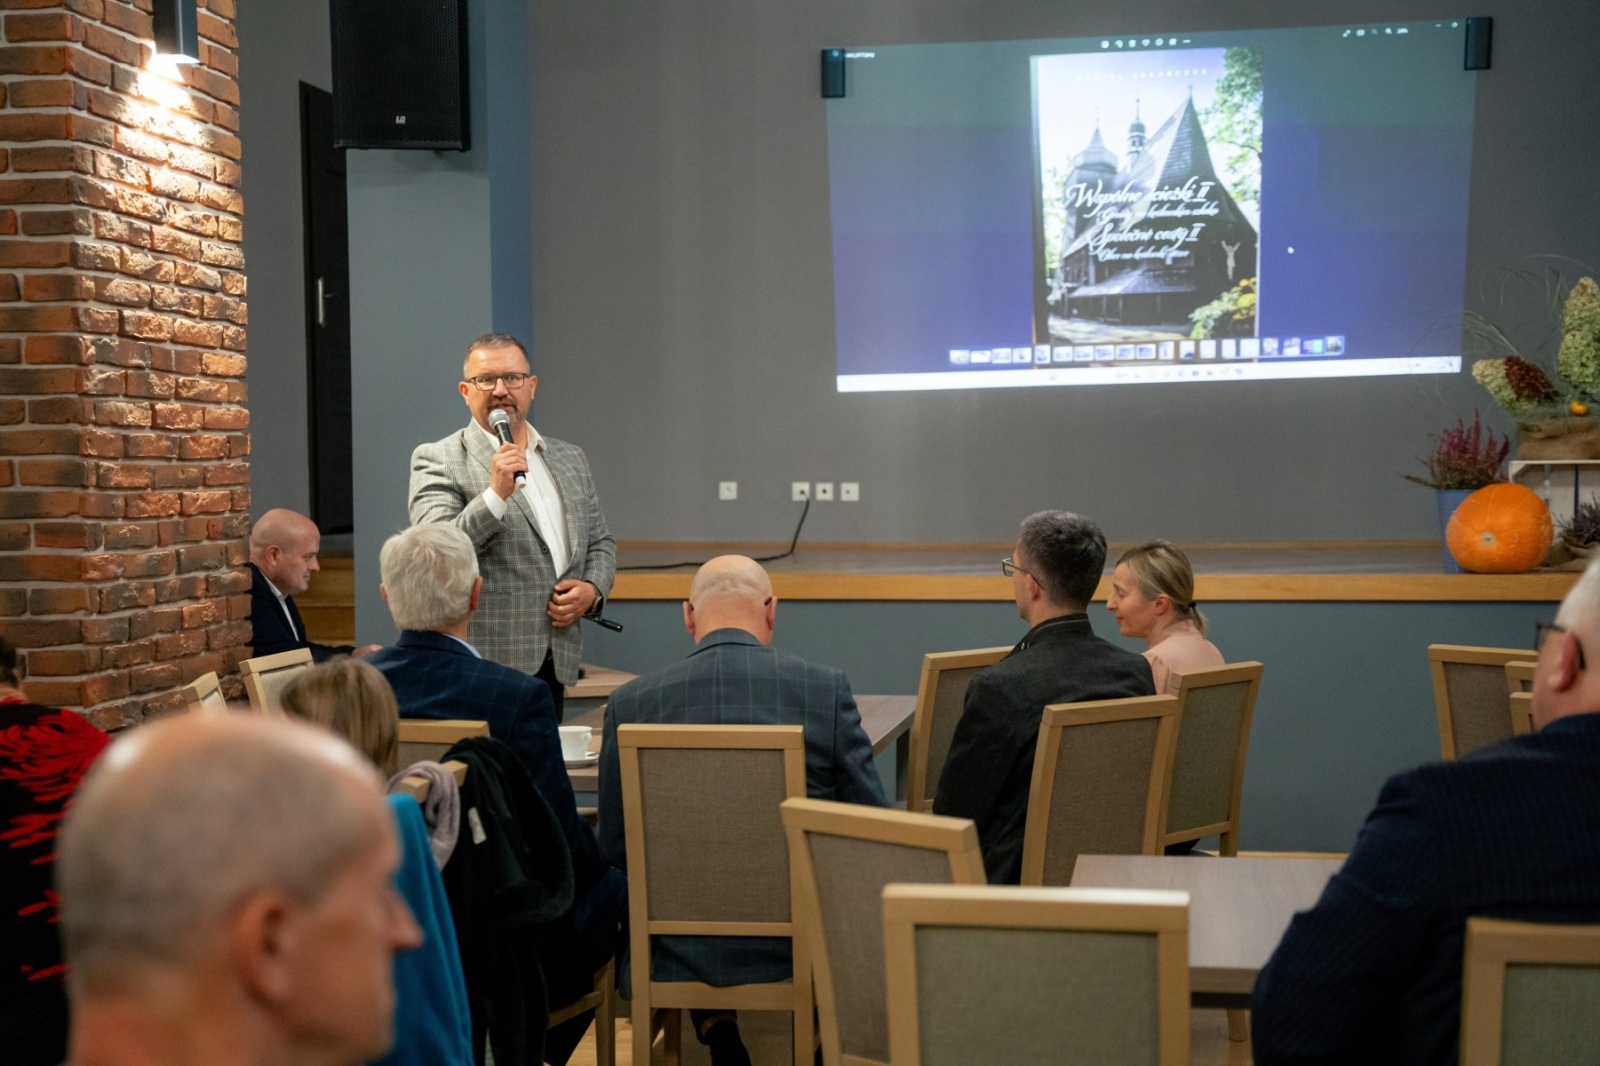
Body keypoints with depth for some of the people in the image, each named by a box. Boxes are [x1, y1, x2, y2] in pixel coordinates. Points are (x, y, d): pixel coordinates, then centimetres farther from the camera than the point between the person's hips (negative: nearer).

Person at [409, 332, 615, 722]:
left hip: (554, 662, 5)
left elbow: (600, 543, 22)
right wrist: (496, 494, -22)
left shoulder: (570, 459, 16)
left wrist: (592, 588, 1)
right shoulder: (437, 461, -2)